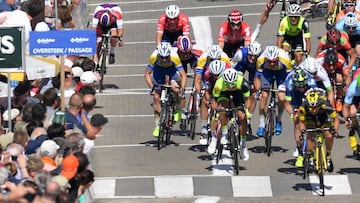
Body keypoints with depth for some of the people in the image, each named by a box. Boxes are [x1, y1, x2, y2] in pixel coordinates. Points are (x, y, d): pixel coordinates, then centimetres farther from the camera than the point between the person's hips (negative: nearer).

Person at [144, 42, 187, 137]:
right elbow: (147, 74, -21)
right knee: (156, 98, -9)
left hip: (172, 70, -1)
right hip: (158, 71, 1)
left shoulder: (174, 57, -35)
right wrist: (151, 87, -33)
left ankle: (181, 111, -2)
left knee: (176, 89, -29)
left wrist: (182, 89, -40)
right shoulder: (154, 57, -33)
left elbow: (183, 75, -28)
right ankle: (157, 125, 2)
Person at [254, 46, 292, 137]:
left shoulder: (285, 60, -38)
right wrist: (257, 91, -28)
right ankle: (261, 125, -3)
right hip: (267, 71, 1)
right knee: (264, 96, -14)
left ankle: (278, 121, 13)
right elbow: (257, 77, -19)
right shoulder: (261, 60, -34)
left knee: (282, 98, -13)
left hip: (282, 72, -1)